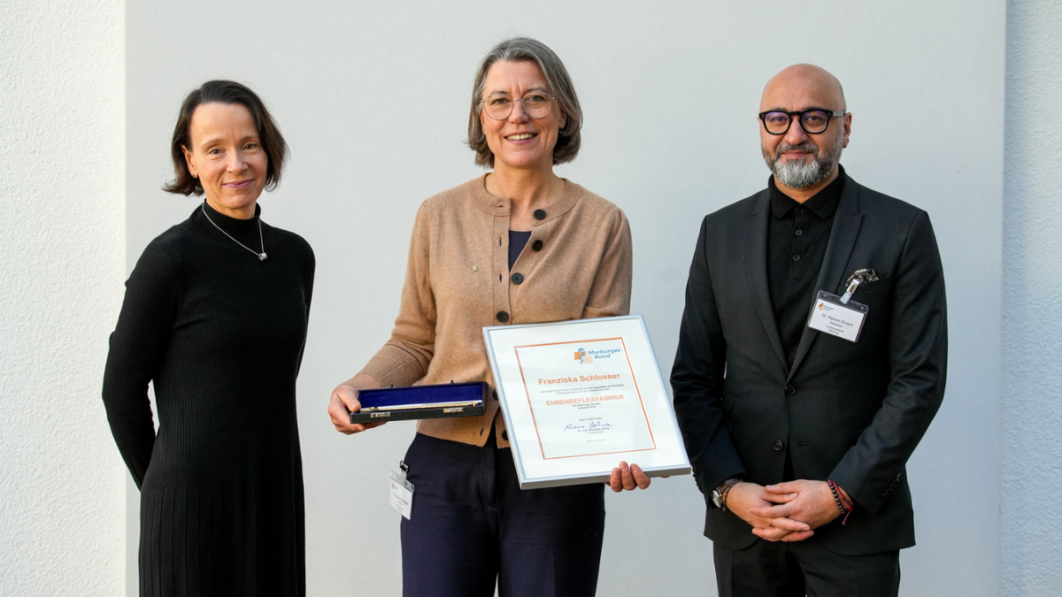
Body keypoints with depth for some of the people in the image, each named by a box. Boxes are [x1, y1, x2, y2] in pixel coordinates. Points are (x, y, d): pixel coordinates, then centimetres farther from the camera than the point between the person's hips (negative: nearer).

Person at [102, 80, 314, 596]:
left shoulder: (294, 256, 7)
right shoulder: (171, 259, -9)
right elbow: (122, 385, -4)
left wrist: (263, 465, 13)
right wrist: (162, 483, 3)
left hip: (276, 495, 5)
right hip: (192, 498, -5)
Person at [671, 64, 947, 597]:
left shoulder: (902, 230, -1)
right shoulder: (721, 232, 7)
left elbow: (920, 379, -5)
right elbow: (694, 377, 6)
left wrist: (841, 493, -11)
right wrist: (728, 487, -6)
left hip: (857, 518, -2)